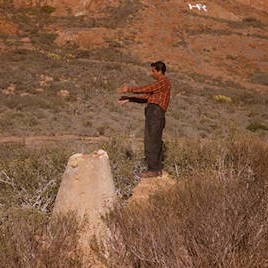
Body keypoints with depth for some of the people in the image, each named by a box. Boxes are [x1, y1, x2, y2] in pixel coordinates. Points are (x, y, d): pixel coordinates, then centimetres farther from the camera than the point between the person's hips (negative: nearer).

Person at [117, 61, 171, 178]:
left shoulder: (164, 82, -4)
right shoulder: (160, 84, 27)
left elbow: (146, 89, -11)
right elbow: (146, 97, 26)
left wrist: (129, 89, -5)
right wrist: (129, 99, 20)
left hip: (155, 111, -10)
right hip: (153, 112, 10)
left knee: (151, 141, -12)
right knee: (155, 142, 8)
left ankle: (152, 169, -13)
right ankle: (157, 169, 10)